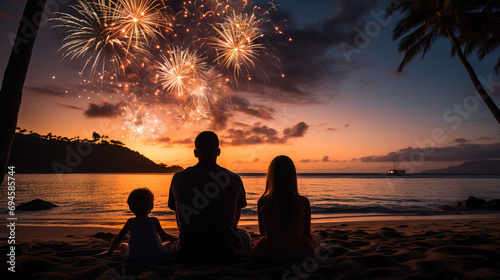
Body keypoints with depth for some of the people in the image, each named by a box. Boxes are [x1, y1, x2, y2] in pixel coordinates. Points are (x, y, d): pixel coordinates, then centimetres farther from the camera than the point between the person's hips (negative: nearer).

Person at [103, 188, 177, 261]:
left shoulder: (130, 222, 4)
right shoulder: (154, 221, 1)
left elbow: (118, 239, 12)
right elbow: (164, 236, 11)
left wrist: (109, 252, 27)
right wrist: (177, 238, 30)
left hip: (135, 257, 1)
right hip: (156, 255, -1)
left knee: (123, 245, 29)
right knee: (172, 242, 21)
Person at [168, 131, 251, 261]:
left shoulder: (178, 178, -5)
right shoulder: (234, 179, -7)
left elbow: (180, 218, 9)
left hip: (188, 252, 2)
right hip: (227, 252, -1)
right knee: (245, 235, 34)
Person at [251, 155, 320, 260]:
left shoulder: (262, 202, -16)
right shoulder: (303, 202, -18)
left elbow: (262, 232, -1)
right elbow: (306, 233, -4)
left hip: (269, 253, 1)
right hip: (299, 253, 0)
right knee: (314, 241, 34)